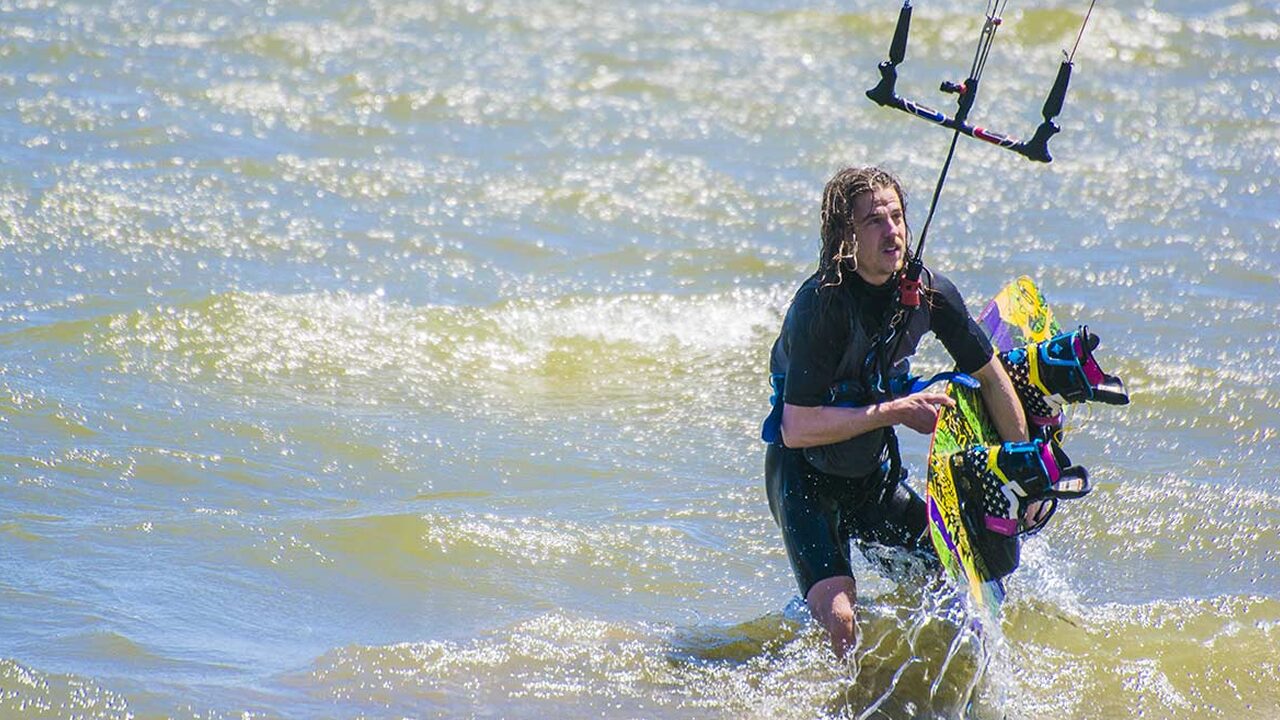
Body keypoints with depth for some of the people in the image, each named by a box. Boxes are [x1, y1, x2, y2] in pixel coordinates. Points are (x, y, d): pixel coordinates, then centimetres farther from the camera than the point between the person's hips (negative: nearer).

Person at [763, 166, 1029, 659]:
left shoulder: (929, 291, -8)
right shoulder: (821, 304, -26)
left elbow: (990, 376, 6)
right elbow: (798, 430, -28)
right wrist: (897, 411, -26)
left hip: (875, 473, 6)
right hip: (806, 476, -6)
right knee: (841, 625, -21)